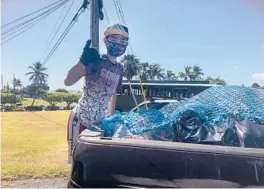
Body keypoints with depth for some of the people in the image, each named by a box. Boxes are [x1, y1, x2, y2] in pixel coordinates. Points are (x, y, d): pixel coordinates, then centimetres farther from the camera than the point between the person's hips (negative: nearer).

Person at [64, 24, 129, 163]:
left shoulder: (120, 69, 7)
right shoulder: (95, 60, -12)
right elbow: (68, 82, -22)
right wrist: (83, 60, -31)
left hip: (101, 122, 6)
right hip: (81, 120, -6)